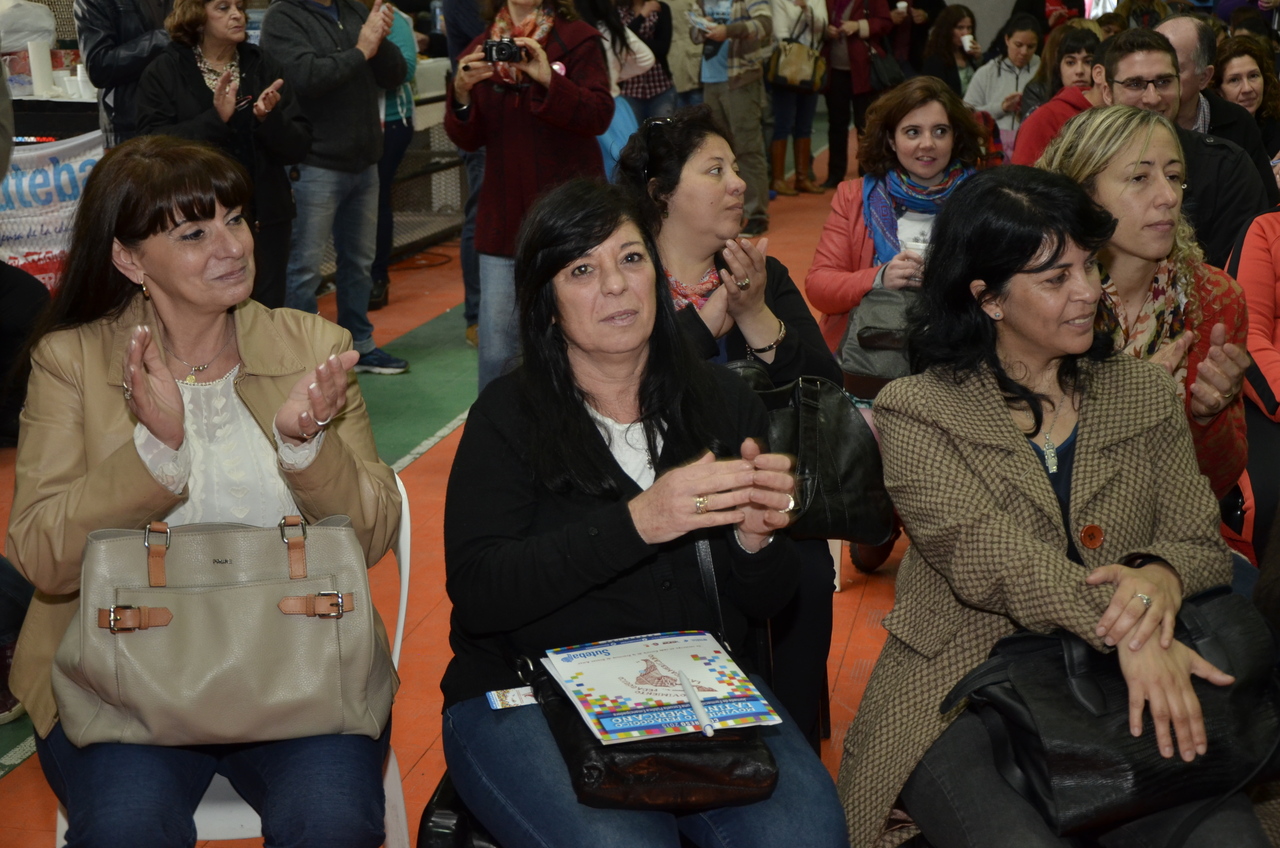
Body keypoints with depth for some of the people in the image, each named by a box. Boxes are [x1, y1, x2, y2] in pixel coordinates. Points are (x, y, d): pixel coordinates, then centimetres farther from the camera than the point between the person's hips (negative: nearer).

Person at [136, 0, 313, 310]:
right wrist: (214, 119, -23)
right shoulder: (163, 73, -2)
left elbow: (298, 147, 2)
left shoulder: (264, 67, 6)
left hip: (265, 219, 3)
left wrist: (270, 118, -18)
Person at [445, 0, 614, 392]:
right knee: (497, 344, 0)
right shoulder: (480, 49, 11)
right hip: (504, 215, 3)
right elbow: (467, 139, 7)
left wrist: (549, 80, -26)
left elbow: (600, 116, -11)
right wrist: (461, 94, -13)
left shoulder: (578, 40, 0)